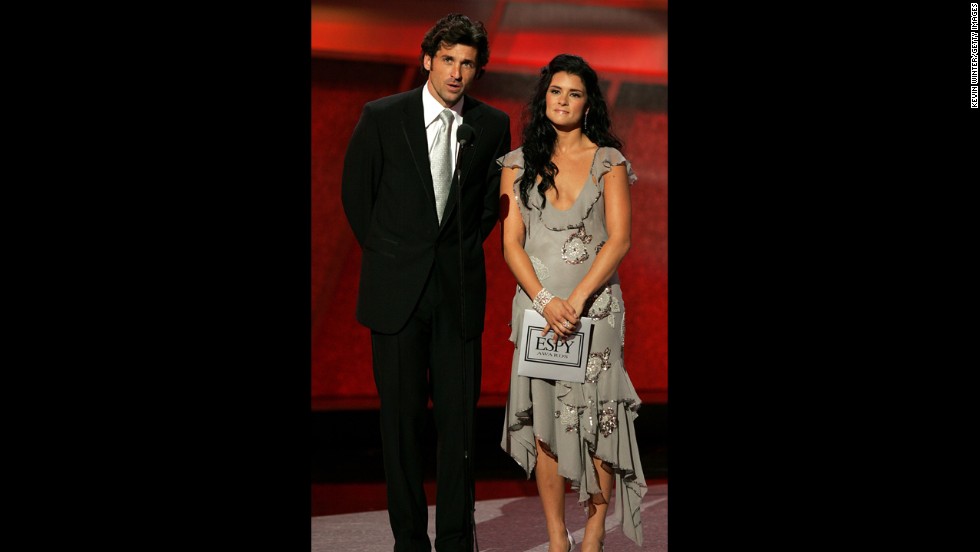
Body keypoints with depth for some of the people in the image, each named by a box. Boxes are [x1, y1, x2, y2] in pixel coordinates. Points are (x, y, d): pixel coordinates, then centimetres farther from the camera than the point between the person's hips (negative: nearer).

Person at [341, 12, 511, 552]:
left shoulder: (492, 125, 2)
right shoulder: (382, 117, -3)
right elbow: (355, 192, 8)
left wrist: (464, 249, 11)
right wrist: (387, 256, 10)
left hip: (460, 289, 1)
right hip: (396, 290, -1)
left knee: (459, 416, 3)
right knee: (402, 416, 5)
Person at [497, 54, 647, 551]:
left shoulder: (608, 161, 5)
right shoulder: (518, 163, 9)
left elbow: (619, 239, -4)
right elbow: (511, 243, 3)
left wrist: (576, 300, -14)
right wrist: (546, 300, -11)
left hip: (595, 304, -1)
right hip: (537, 302, 1)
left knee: (597, 417, -3)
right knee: (544, 421, 1)